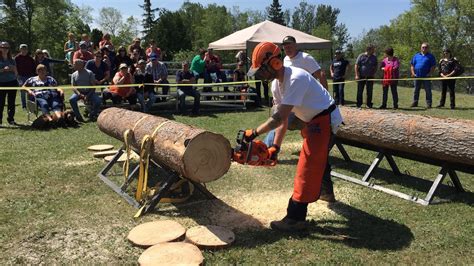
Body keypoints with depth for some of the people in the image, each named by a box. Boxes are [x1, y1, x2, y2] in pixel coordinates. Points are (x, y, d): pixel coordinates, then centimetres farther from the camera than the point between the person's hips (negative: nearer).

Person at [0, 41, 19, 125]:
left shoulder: (12, 60, 13)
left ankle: (11, 119, 12)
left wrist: (14, 69, -5)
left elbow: (16, 74, 14)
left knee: (12, 102, 4)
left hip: (12, 83, 3)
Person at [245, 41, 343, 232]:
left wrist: (254, 133, -25)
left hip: (325, 121, -9)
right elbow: (283, 120, 3)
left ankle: (295, 219, -1)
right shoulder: (276, 85, 1)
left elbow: (280, 117, -32)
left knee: (307, 168, -8)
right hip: (313, 122, 9)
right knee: (318, 161, 24)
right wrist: (275, 147, -3)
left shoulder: (296, 79, -29)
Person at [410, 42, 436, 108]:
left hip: (426, 77, -3)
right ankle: (415, 102, 17)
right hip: (417, 76, 3)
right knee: (416, 90, 9)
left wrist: (429, 74, -11)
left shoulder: (430, 56, 4)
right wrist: (413, 73, 0)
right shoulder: (416, 56, 13)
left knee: (428, 90, -1)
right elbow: (412, 65, 13)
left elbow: (433, 66, 0)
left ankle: (428, 104, 4)